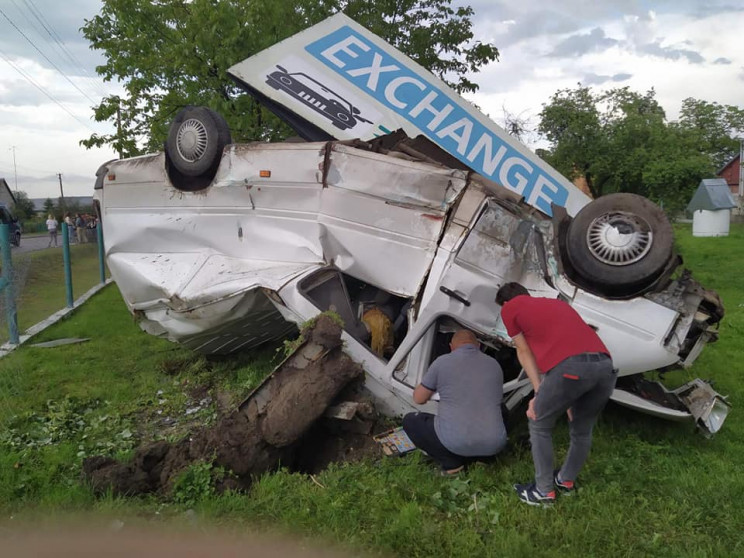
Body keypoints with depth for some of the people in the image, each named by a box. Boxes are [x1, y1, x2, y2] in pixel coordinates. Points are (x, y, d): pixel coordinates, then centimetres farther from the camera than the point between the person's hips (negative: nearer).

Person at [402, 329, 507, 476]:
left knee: (410, 421, 20)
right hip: (493, 445, 4)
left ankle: (450, 463, 8)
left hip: (454, 443, -4)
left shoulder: (442, 362, -2)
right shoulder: (494, 364, 9)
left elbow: (418, 399, 9)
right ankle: (475, 458, 15)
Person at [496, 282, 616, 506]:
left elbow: (525, 353, 20)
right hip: (605, 365, 6)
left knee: (539, 426, 19)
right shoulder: (557, 302, 36)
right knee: (582, 429, 27)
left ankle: (544, 491, 29)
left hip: (571, 367, -6)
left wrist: (539, 394, 22)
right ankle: (567, 481, 46)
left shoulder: (509, 308, 20)